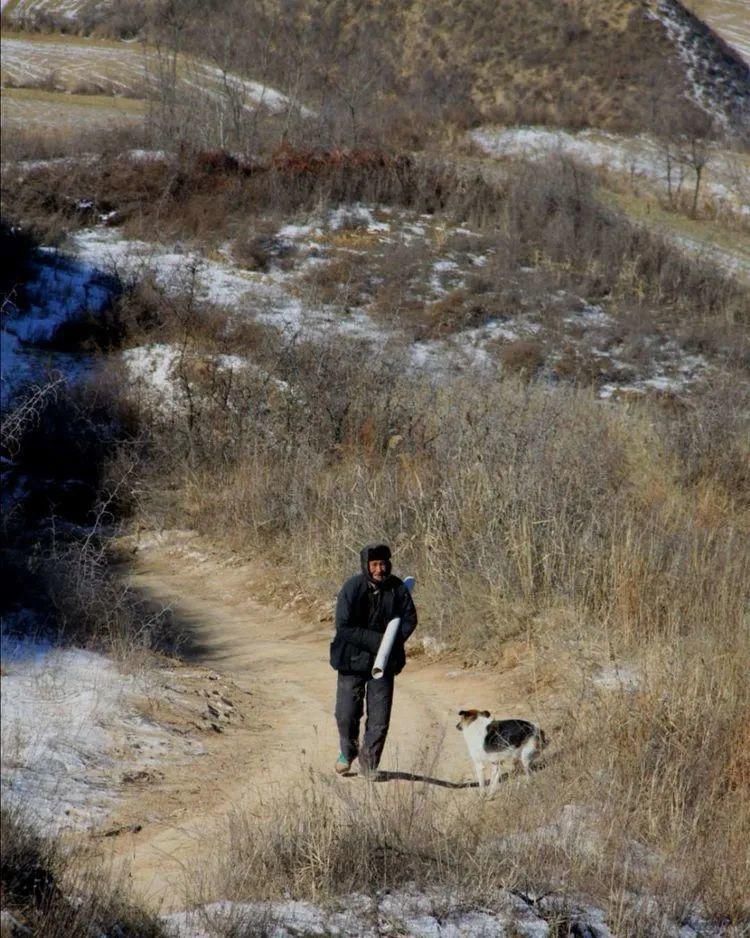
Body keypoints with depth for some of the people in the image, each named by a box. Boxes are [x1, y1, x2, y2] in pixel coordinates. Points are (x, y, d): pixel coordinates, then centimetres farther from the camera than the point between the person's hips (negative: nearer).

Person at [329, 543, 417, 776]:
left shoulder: (397, 588, -6)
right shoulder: (353, 588, -15)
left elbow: (409, 619, 2)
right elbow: (343, 626, -17)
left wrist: (394, 641, -15)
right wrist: (375, 640, -23)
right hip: (353, 659, -2)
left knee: (379, 718, 0)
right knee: (347, 714, 5)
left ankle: (369, 763, 15)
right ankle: (348, 752, 33)